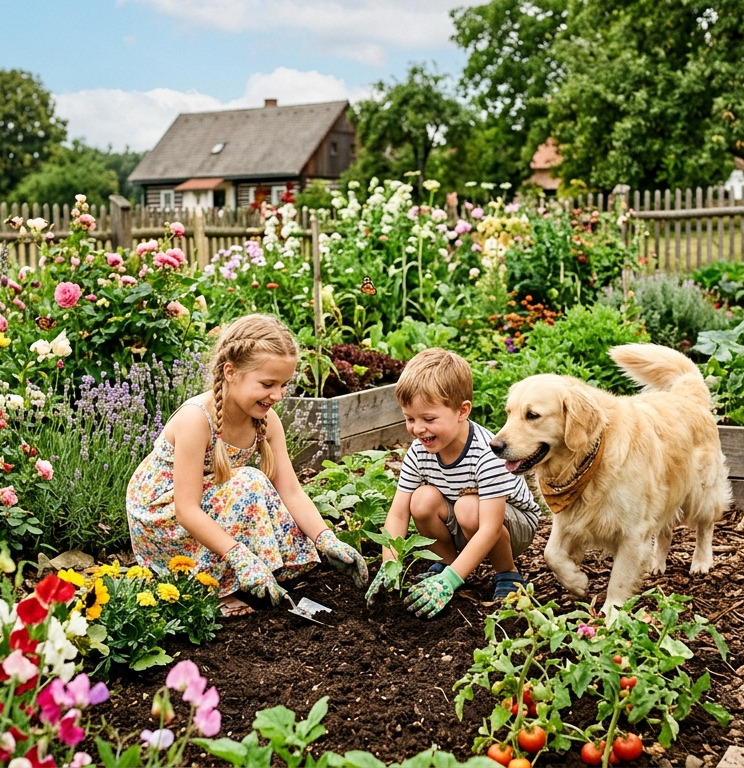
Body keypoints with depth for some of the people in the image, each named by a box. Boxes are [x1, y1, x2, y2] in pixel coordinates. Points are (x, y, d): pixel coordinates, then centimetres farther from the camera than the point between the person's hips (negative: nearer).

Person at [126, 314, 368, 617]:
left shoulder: (267, 420, -9)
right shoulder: (196, 418, -30)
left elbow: (292, 493, -9)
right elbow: (187, 510, -32)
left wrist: (329, 542, -24)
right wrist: (241, 558, -41)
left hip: (209, 507, 7)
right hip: (158, 516, -7)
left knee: (295, 546, -7)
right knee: (248, 484, -30)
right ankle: (215, 588, -18)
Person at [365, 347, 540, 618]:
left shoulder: (487, 454, -34)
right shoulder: (419, 452, -16)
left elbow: (489, 529, -37)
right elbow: (398, 514, -14)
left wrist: (449, 581, -43)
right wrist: (389, 568, -28)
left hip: (515, 524, -4)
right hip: (458, 530, 5)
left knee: (468, 508, -35)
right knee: (423, 500, -24)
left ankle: (508, 573, -8)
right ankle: (447, 561, 3)